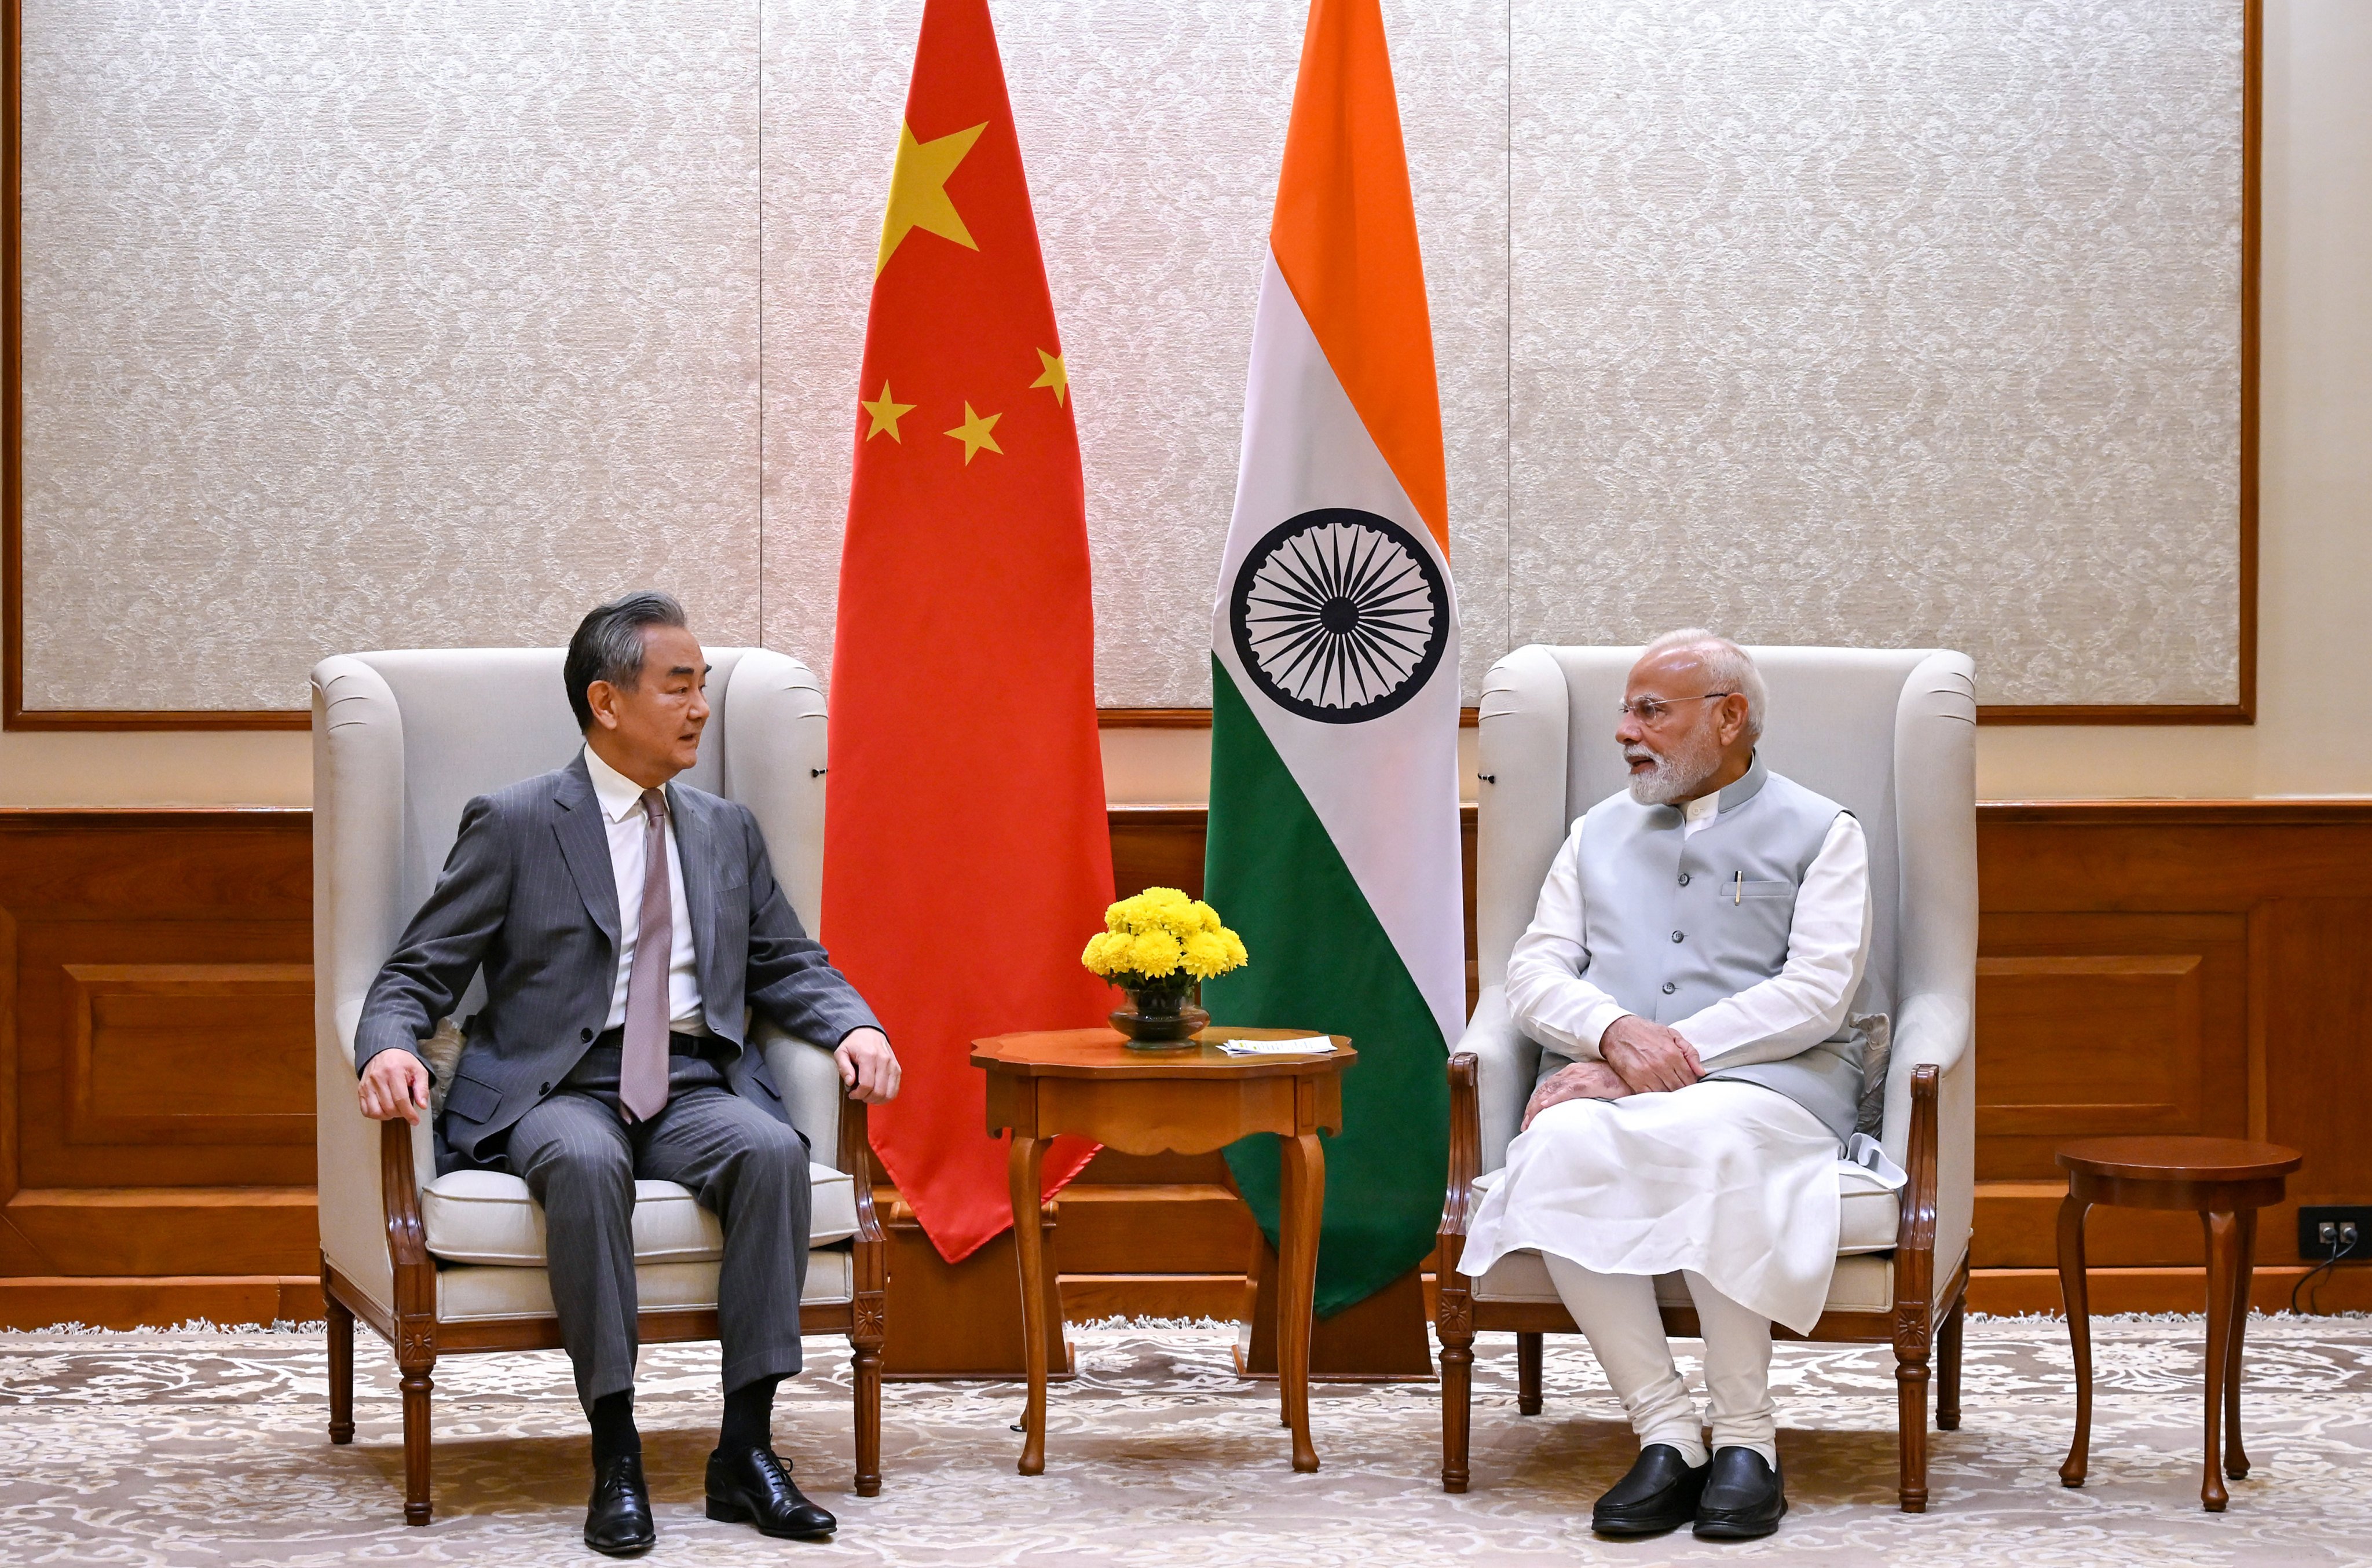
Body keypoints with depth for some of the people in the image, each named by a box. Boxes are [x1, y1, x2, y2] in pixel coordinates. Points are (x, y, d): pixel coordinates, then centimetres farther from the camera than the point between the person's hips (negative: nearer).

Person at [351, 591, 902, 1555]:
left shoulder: (727, 832, 19)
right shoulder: (514, 825, 5)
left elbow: (790, 968, 19)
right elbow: (416, 974, 2)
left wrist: (855, 1028, -3)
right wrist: (390, 1047, -20)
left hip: (695, 1085, 3)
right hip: (559, 1087, -3)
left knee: (772, 1149, -30)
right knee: (586, 1162, -38)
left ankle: (746, 1447, -26)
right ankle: (615, 1455, -30)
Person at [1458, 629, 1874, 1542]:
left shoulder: (1819, 833, 13)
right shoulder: (1598, 833, 27)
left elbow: (1818, 991, -2)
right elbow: (1534, 972, 14)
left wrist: (1672, 1053, -12)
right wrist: (1618, 1033, -10)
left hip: (1766, 1080, -3)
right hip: (1605, 1080, 3)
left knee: (1711, 1141, -40)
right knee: (1563, 1146, -34)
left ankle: (1745, 1436, -31)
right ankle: (1665, 1434, -32)